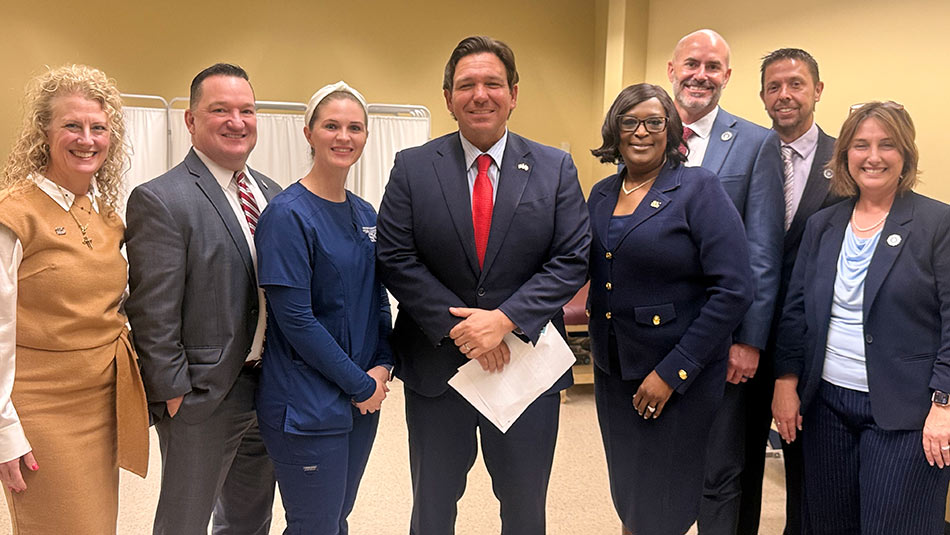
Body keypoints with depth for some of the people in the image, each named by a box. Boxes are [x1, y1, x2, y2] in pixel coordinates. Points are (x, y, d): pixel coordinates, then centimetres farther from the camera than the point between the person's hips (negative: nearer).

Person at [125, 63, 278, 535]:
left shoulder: (272, 194, 8)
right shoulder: (159, 201, -14)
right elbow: (153, 317, -16)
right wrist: (174, 395, -15)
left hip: (271, 389, 7)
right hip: (202, 397, -6)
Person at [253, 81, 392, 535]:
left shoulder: (366, 215, 8)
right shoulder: (287, 215, -14)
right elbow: (295, 319, -18)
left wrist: (382, 367, -3)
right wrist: (360, 385, -14)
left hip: (363, 401, 7)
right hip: (307, 407, -7)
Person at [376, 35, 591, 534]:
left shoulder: (555, 169, 0)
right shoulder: (412, 167, -2)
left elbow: (573, 259, -6)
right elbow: (395, 259, -7)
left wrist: (505, 319, -18)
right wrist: (459, 327, -17)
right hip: (436, 365, 0)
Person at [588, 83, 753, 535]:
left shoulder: (698, 189, -10)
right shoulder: (601, 194, 7)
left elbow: (734, 290, -16)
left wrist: (673, 371, -17)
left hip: (681, 378, -5)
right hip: (612, 370, 5)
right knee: (625, 492, 18)